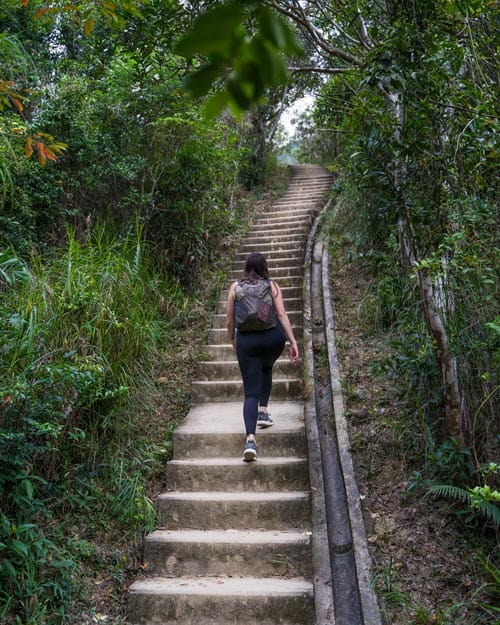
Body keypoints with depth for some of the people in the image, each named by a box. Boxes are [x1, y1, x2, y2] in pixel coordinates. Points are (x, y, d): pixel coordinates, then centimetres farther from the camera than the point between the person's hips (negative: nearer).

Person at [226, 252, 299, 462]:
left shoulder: (235, 287, 7)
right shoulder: (272, 286, 6)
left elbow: (230, 321, 7)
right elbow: (282, 315, -3)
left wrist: (233, 341, 23)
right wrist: (293, 343, -3)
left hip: (247, 340, -1)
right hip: (273, 337, 1)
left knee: (251, 392, 0)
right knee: (266, 368, 35)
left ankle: (250, 438, -18)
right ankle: (263, 411, 25)